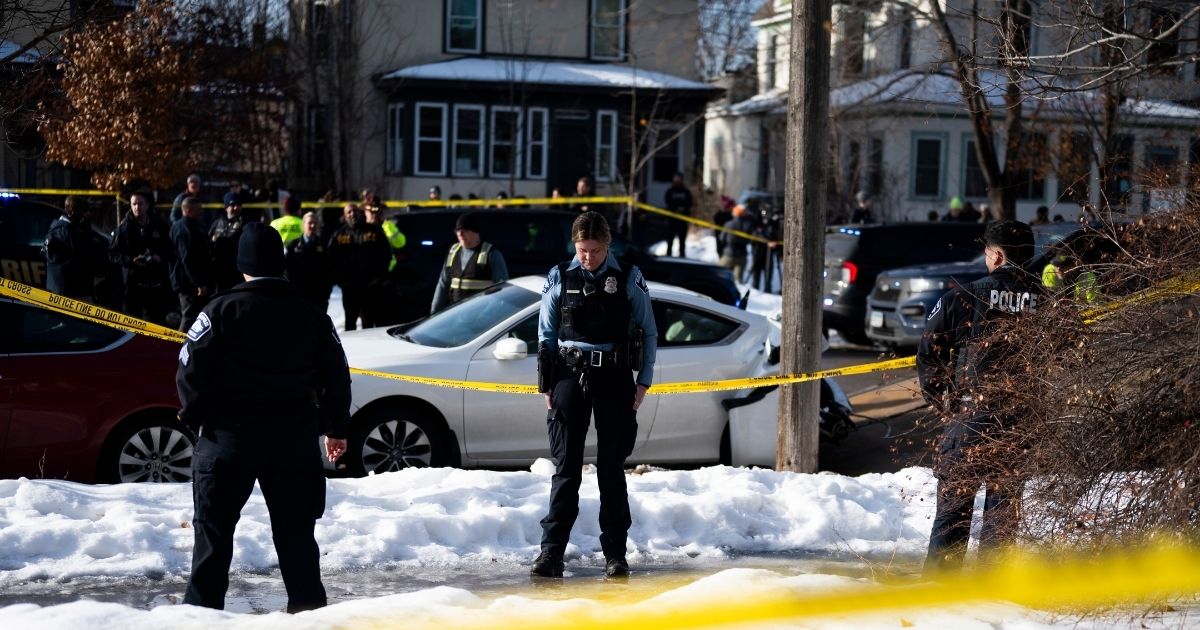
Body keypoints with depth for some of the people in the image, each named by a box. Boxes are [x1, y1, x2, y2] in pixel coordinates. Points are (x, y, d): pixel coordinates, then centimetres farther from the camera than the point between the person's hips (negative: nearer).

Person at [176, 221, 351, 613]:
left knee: (214, 526, 6)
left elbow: (191, 369, -10)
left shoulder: (222, 310, -8)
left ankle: (202, 608, 5)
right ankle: (308, 607, 14)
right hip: (294, 437, 3)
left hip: (230, 434, -3)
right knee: (295, 530, 11)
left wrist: (193, 416, 5)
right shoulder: (310, 315, 4)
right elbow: (336, 376, 8)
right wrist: (336, 428, 19)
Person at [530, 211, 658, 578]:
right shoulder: (559, 278, 4)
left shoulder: (629, 280, 2)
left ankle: (615, 553, 10)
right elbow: (546, 336, 8)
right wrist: (546, 385, 3)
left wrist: (643, 381, 1)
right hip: (570, 375, 1)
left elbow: (649, 334, 7)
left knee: (611, 468, 4)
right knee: (566, 466, -1)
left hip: (614, 379, -1)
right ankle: (552, 551, 0)